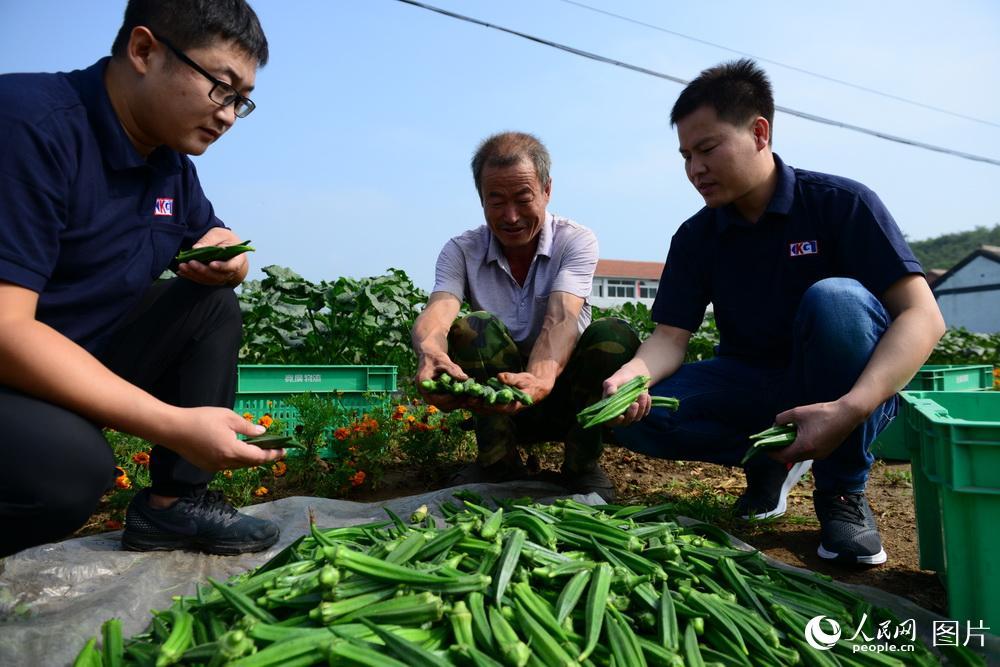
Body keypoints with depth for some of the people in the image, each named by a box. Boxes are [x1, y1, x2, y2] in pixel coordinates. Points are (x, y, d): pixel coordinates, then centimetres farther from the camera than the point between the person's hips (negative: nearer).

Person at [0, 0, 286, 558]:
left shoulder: (171, 162, 2)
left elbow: (214, 240, 17)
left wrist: (227, 256, -10)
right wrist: (176, 424, -32)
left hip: (83, 360, 9)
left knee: (214, 303, -1)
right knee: (70, 463, -34)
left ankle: (176, 501, -1)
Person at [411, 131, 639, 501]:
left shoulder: (576, 241, -10)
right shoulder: (461, 251, -6)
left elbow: (562, 318, -29)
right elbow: (436, 313, -26)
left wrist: (540, 378, -50)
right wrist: (431, 355, -51)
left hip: (562, 393, 0)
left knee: (614, 335, -29)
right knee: (473, 328, -28)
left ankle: (582, 465, -10)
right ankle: (498, 461, -11)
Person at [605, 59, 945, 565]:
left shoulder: (841, 203, -13)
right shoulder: (696, 237, -2)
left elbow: (922, 316, -20)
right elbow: (670, 337, -7)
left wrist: (851, 408, -36)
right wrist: (631, 376, -31)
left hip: (850, 390, -2)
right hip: (750, 387, 3)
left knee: (835, 297, -34)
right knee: (634, 415, -21)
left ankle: (842, 491, -14)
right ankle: (771, 460, 4)